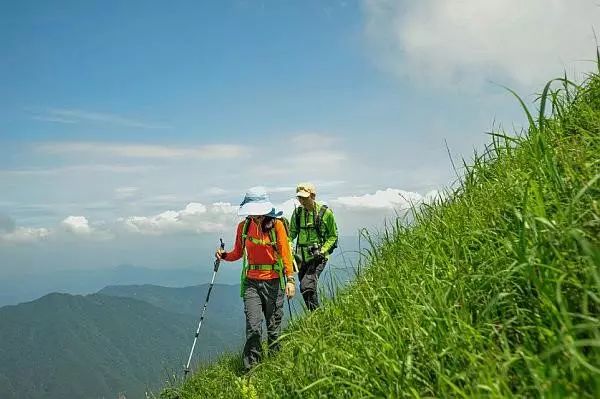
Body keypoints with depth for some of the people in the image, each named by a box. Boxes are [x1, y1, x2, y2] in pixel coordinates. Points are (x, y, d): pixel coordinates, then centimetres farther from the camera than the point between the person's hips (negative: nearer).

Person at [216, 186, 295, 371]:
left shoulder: (276, 225, -6)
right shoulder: (243, 226, 4)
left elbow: (285, 253, -6)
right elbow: (238, 253, 15)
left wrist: (290, 279, -13)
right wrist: (224, 255, -6)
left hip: (273, 282, -1)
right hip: (251, 282, 2)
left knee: (274, 327, 9)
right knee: (253, 328, -8)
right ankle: (251, 368, 3)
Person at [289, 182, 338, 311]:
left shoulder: (325, 213, -7)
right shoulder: (297, 212, 5)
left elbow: (333, 236, 1)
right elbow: (291, 233, 15)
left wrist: (322, 251, -13)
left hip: (318, 257, -5)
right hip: (302, 257, 5)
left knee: (307, 286, -21)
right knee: (309, 290, 11)